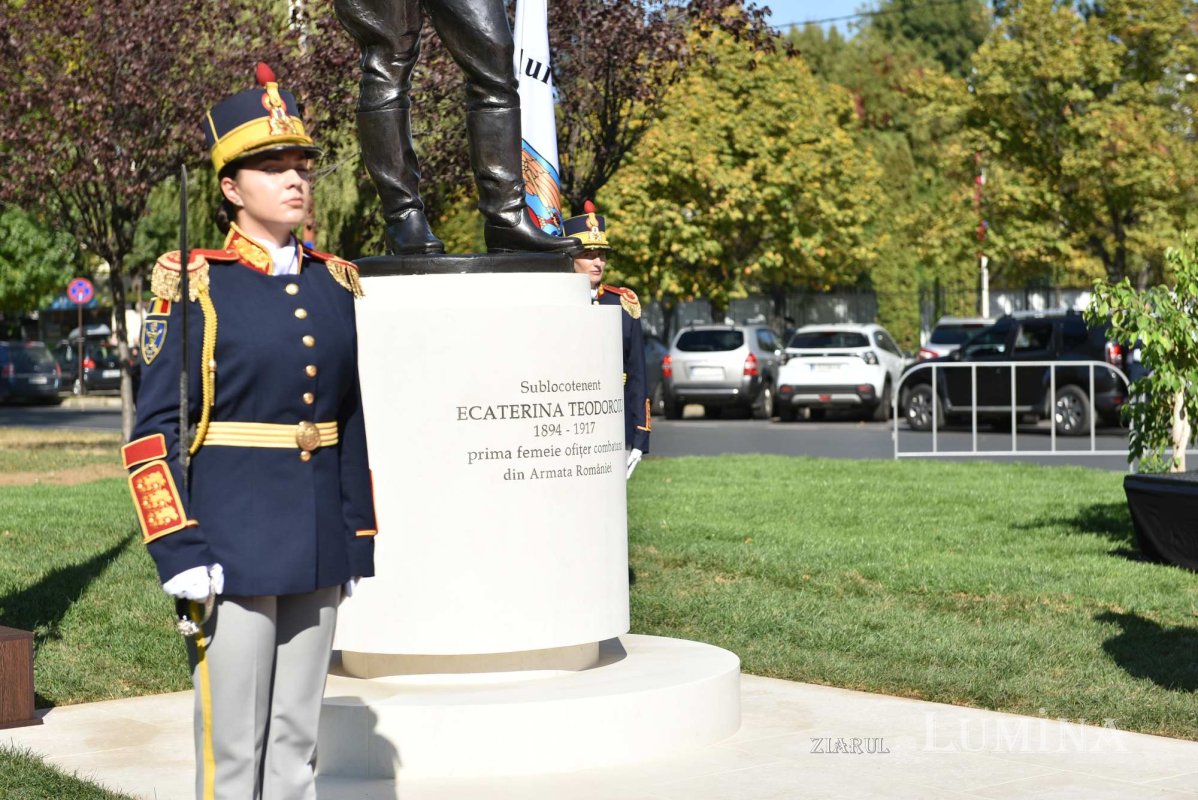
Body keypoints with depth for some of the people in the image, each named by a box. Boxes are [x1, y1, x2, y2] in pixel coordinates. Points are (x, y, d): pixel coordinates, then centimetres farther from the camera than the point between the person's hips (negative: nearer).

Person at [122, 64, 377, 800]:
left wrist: (358, 542, 12)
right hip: (233, 545, -5)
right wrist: (179, 552, -15)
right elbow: (155, 429, -8)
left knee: (297, 739, 12)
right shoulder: (195, 286, -6)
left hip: (317, 547, 5)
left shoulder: (333, 284, 9)